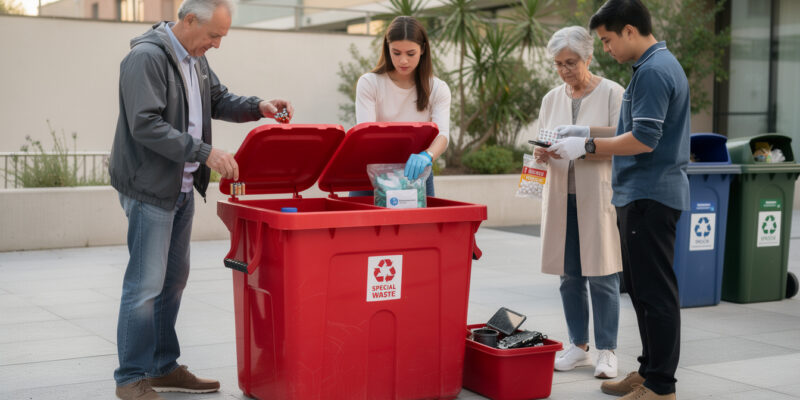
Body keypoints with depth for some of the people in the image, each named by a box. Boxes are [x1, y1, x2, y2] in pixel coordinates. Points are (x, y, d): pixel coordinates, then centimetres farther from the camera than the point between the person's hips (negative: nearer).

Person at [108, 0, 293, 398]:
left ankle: (165, 368, 26)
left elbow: (219, 100, 23)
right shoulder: (146, 57, -17)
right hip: (149, 189, -9)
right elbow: (146, 126, -24)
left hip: (182, 187, 10)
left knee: (174, 278, 15)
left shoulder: (195, 59, 11)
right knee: (146, 283, -6)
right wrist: (205, 152, -26)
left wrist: (258, 107, 4)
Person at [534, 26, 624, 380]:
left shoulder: (612, 93, -3)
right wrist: (542, 154, -7)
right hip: (561, 195, 5)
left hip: (598, 196, -5)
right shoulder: (551, 99, 13)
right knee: (569, 276, 8)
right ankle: (578, 346, 18)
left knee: (602, 276, -3)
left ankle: (606, 351, 6)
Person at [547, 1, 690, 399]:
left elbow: (644, 140, -22)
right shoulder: (660, 64, 17)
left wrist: (586, 146, -15)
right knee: (643, 287, 16)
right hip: (643, 193, 11)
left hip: (650, 196, -11)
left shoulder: (653, 71, -16)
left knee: (654, 291, -5)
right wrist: (589, 131, 16)